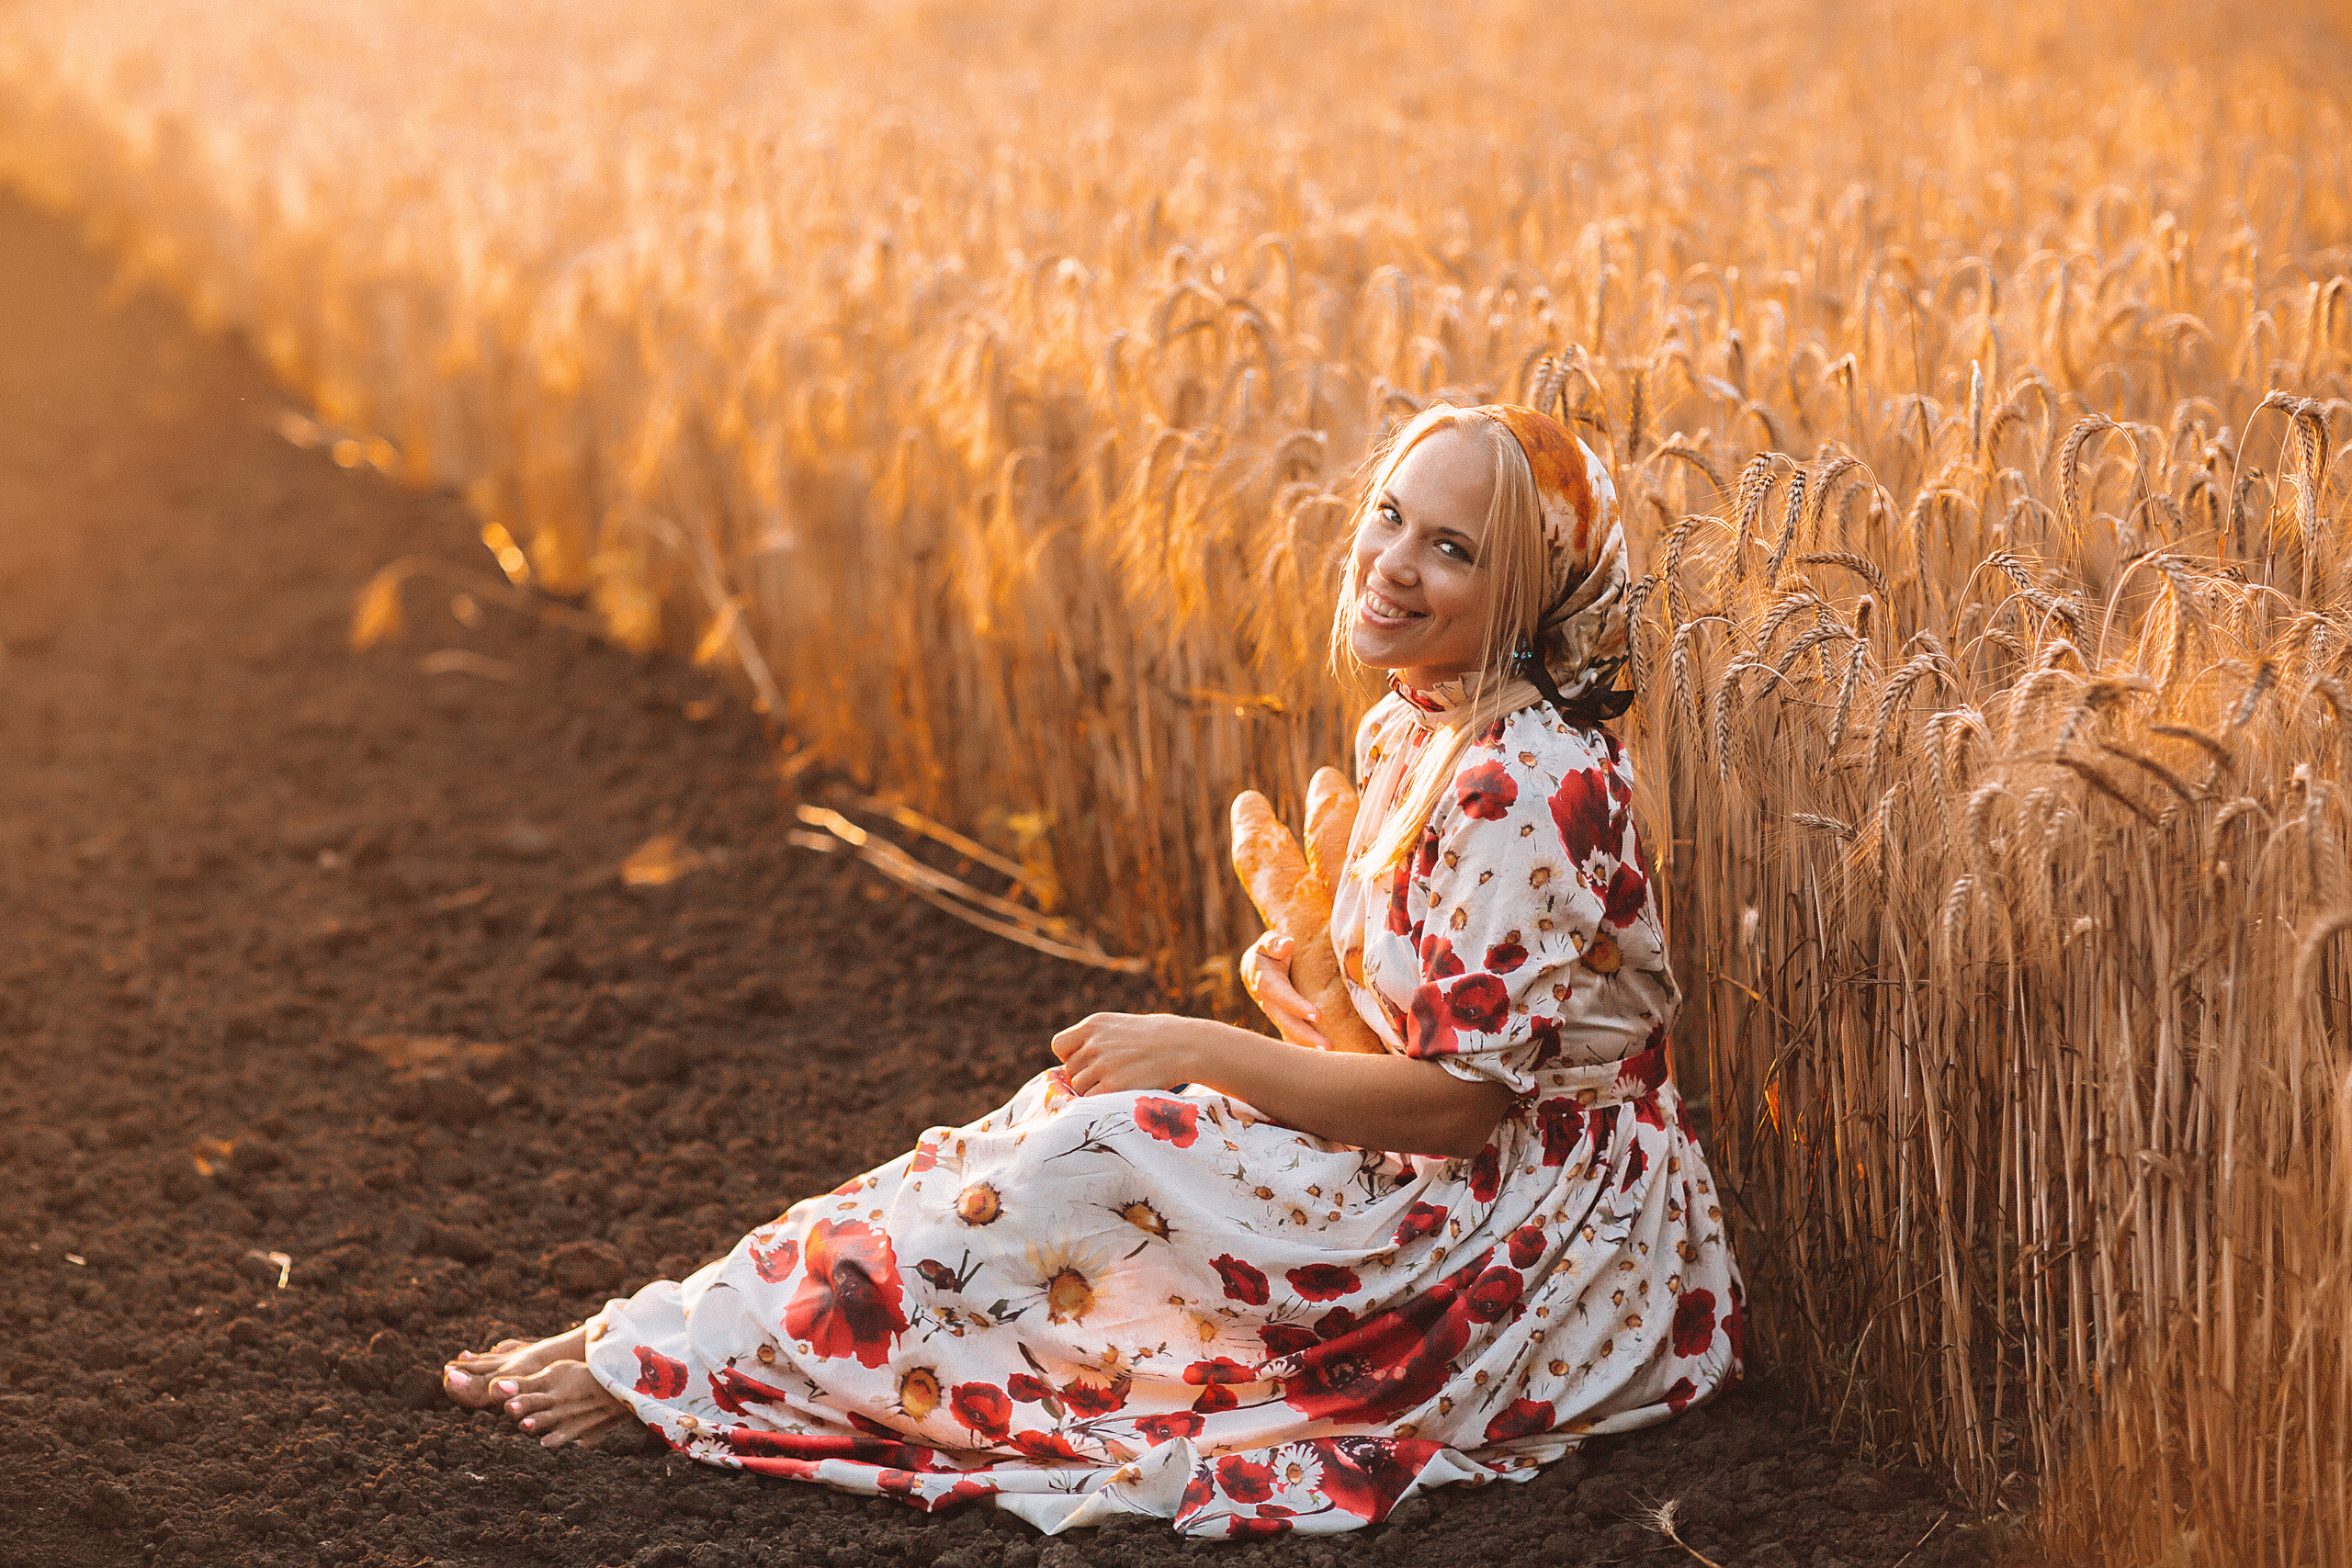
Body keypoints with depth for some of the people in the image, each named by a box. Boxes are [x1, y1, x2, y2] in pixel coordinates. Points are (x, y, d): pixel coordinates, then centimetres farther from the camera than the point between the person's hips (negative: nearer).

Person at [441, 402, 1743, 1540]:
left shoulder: (1527, 785, -24)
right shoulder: (1406, 733, 6)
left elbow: (1466, 1102, -22)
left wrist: (1201, 1053, -18)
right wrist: (1298, 1005, -5)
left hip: (1537, 1241, -9)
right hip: (1461, 1180, 9)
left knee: (1098, 1148, -17)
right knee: (1072, 1110, -2)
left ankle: (676, 1362, -8)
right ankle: (675, 1327, -2)